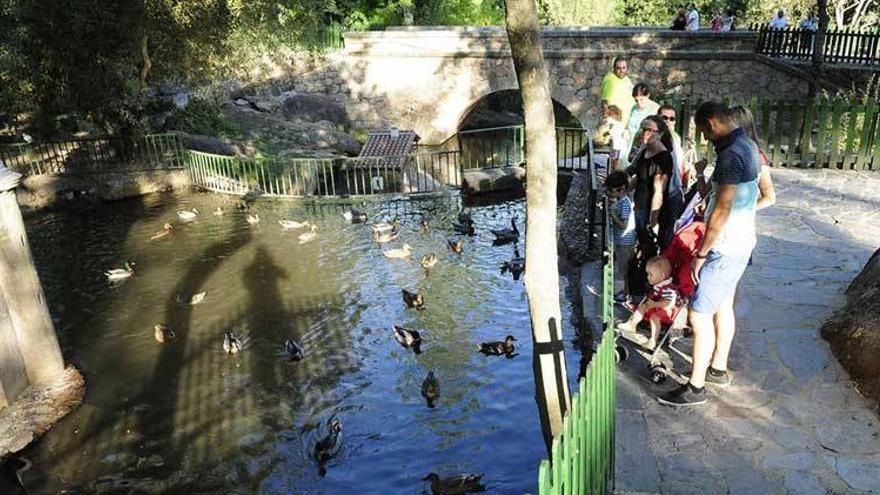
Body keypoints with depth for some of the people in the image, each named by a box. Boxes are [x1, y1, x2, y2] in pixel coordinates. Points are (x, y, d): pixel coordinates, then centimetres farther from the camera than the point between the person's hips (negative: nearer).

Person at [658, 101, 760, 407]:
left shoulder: (731, 155, -24)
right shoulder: (748, 145, 8)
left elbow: (722, 210, -25)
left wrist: (701, 253, -19)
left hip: (725, 248, -10)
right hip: (741, 243, 10)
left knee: (699, 315, -4)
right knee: (723, 306, 20)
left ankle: (696, 388, 5)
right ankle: (718, 370, 35)